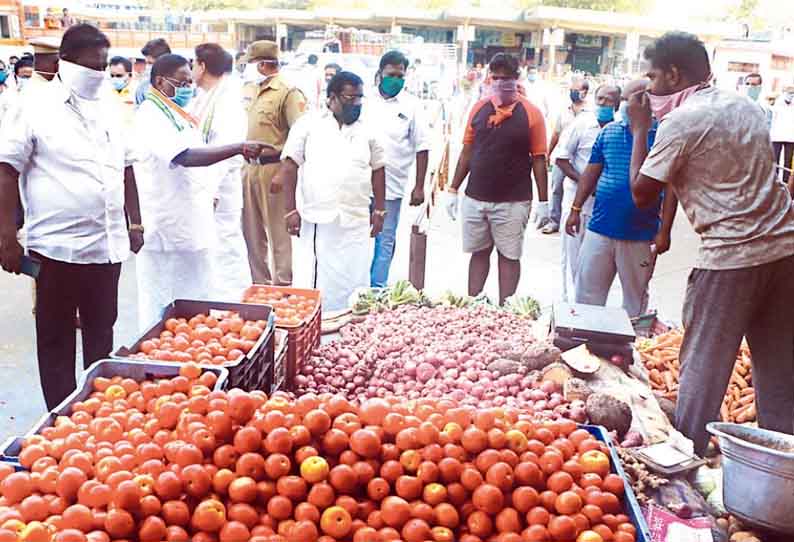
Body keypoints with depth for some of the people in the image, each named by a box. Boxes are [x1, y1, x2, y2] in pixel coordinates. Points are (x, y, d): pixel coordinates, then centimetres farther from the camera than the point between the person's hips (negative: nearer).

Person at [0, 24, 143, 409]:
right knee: (56, 339, 7)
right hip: (58, 246, -5)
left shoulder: (109, 108, 11)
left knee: (102, 333, 14)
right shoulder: (36, 107, -5)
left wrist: (134, 223, 16)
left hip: (108, 244, 5)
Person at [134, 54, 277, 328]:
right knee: (164, 308, -1)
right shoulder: (150, 117, -14)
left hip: (191, 227, 9)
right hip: (167, 230, -9)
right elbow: (184, 156, -30)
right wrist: (239, 148, -36)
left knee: (194, 305, 15)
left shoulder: (179, 115, 15)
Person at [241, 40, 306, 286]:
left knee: (279, 233, 1)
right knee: (252, 233, 15)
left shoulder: (288, 93, -9)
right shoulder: (248, 89, 14)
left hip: (273, 172, -8)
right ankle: (260, 283, 29)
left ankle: (282, 286, 13)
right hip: (247, 170, 8)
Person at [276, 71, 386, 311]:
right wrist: (291, 210, -6)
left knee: (354, 282, 5)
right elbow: (290, 167, -1)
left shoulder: (367, 131, 10)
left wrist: (379, 211, 10)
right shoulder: (308, 124, 1)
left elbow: (378, 170, 15)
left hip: (356, 222, 3)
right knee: (313, 282, 0)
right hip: (316, 219, -3)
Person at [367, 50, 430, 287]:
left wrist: (419, 186, -3)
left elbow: (422, 148, 1)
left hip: (391, 187, -1)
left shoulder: (411, 105, 0)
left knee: (385, 241, 7)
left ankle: (377, 290, 18)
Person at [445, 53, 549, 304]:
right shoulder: (479, 108, 5)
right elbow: (467, 151, 9)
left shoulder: (531, 113, -5)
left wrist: (543, 201, -6)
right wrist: (453, 189, 7)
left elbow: (538, 159, -3)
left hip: (513, 202, -3)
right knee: (479, 253, 14)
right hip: (475, 198, 3)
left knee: (509, 256, 7)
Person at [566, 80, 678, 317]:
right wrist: (575, 209, 8)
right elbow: (591, 172, 12)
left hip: (641, 235, -3)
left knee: (636, 297, 12)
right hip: (599, 229, 3)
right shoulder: (608, 131, 6)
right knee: (587, 294, 9)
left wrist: (664, 231, -10)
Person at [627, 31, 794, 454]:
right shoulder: (745, 106, 14)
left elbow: (642, 194, -6)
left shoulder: (682, 122, -10)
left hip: (730, 255, -7)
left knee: (703, 365, 4)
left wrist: (640, 129, 2)